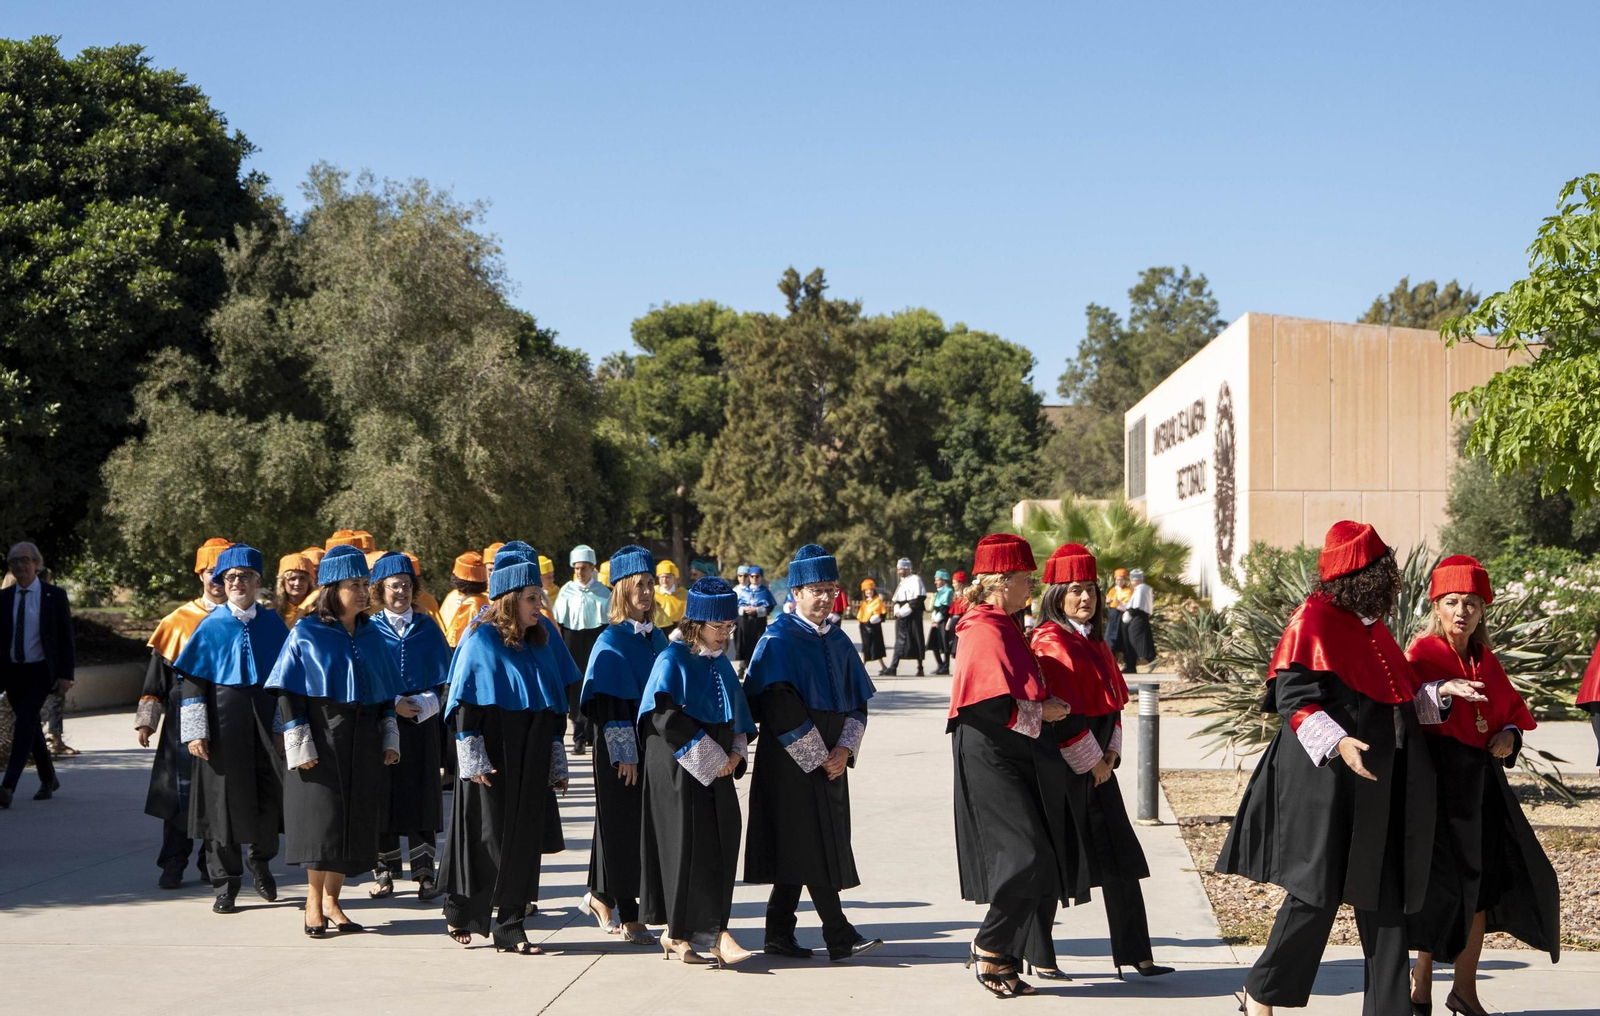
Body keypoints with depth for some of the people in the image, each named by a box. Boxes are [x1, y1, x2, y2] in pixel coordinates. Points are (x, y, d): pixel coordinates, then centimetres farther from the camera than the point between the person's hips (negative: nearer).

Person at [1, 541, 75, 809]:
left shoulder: (54, 596, -1)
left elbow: (65, 638, -1)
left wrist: (65, 674, -8)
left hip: (40, 671, -4)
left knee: (24, 723, -18)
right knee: (29, 726, 12)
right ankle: (48, 779, 29)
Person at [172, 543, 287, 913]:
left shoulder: (272, 623, 7)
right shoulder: (211, 626, 2)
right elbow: (192, 681, 1)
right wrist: (195, 731, -7)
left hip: (266, 716, 1)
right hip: (223, 722, -1)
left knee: (270, 795, -1)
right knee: (225, 799, 1)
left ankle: (261, 860, 27)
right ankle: (225, 881, 13)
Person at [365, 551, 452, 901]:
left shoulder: (427, 627, 7)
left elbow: (443, 679, 5)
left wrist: (417, 705, -11)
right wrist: (393, 703, -12)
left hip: (422, 723, 1)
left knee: (421, 797, -1)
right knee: (384, 797, 0)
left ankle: (424, 872, 4)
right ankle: (384, 871, 10)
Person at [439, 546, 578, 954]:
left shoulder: (543, 638, 8)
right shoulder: (480, 639, -7)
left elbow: (556, 705, 13)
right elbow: (463, 703, -8)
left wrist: (557, 763, 12)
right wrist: (473, 759, -14)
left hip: (530, 759, 5)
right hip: (492, 755, -5)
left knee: (524, 837, 3)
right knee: (490, 835, 1)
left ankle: (509, 924, 8)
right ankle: (462, 914, 18)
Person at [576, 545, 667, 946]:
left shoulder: (657, 639, 10)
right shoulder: (611, 642, -9)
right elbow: (608, 703, -13)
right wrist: (624, 753, -18)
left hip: (654, 745, 7)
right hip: (620, 750, -7)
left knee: (646, 827, 9)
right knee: (622, 827, -1)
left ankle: (602, 897, 25)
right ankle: (628, 916, 4)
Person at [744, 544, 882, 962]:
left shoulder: (838, 641, 12)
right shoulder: (778, 640, -9)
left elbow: (857, 701, 11)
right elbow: (779, 708, -16)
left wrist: (845, 748, -6)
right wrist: (816, 756, -15)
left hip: (831, 759, 7)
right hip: (792, 763, -7)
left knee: (798, 849, 9)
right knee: (812, 845, -8)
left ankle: (779, 934, 17)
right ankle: (839, 936, -8)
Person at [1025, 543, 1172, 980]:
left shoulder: (1095, 642, 15)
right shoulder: (1050, 642, -12)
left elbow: (1113, 701, 17)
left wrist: (1110, 754, 4)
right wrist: (1090, 762, -13)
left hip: (1097, 765, 8)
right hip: (1059, 767, -8)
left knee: (1120, 860, 5)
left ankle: (1134, 955, 9)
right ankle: (1040, 956, 11)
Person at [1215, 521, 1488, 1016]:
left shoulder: (1370, 626, 16)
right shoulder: (1313, 621, -8)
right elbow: (1294, 699, -14)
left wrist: (1441, 693, 10)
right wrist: (1338, 741, -27)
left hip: (1378, 785, 8)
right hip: (1327, 783, -8)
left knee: (1384, 896, 5)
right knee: (1318, 892, -5)